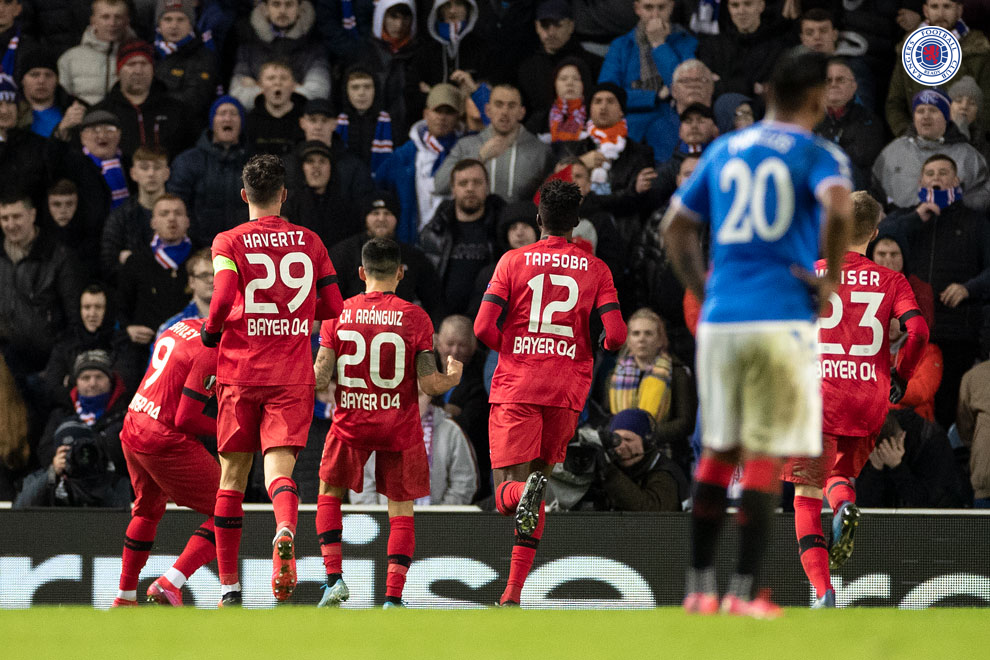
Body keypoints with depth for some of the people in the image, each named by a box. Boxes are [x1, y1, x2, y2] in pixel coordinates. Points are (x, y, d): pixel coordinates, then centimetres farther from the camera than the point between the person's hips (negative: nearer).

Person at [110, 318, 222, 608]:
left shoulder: (184, 327, 7)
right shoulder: (211, 354, -19)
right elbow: (187, 418, -20)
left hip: (132, 429, 9)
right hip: (166, 442, -9)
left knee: (148, 510, 31)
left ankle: (125, 596, 39)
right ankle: (170, 584, -10)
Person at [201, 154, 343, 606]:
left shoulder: (229, 242, -1)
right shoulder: (309, 243, 8)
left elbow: (223, 299, -15)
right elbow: (334, 310, 10)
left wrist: (210, 334, 4)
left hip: (240, 370, -1)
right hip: (293, 376, 1)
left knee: (233, 477, 9)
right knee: (279, 468, -7)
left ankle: (229, 586, 12)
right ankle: (285, 533, -42)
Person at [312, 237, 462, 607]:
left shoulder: (338, 314, -2)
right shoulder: (415, 317, -6)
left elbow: (319, 380, -7)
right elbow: (430, 385, -9)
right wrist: (453, 377, 12)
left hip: (351, 423, 1)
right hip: (400, 425, -1)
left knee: (329, 493, 21)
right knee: (401, 510, 10)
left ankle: (334, 577, 6)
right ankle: (393, 597, 0)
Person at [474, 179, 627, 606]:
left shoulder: (513, 261, 1)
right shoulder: (595, 269, 4)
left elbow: (483, 328, -7)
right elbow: (616, 335, -5)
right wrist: (598, 350, 18)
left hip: (515, 385, -2)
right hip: (567, 391, 2)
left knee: (507, 495, 1)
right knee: (537, 477, 15)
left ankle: (524, 491, -38)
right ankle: (513, 593, 5)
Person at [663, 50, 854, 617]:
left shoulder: (723, 151, 15)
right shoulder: (817, 154, -1)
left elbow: (676, 227, 19)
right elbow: (838, 205, -23)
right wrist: (831, 277, -11)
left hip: (720, 320, 5)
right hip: (782, 320, -5)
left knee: (718, 452, 14)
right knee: (766, 457, -1)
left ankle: (699, 586, 13)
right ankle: (745, 591, -5)